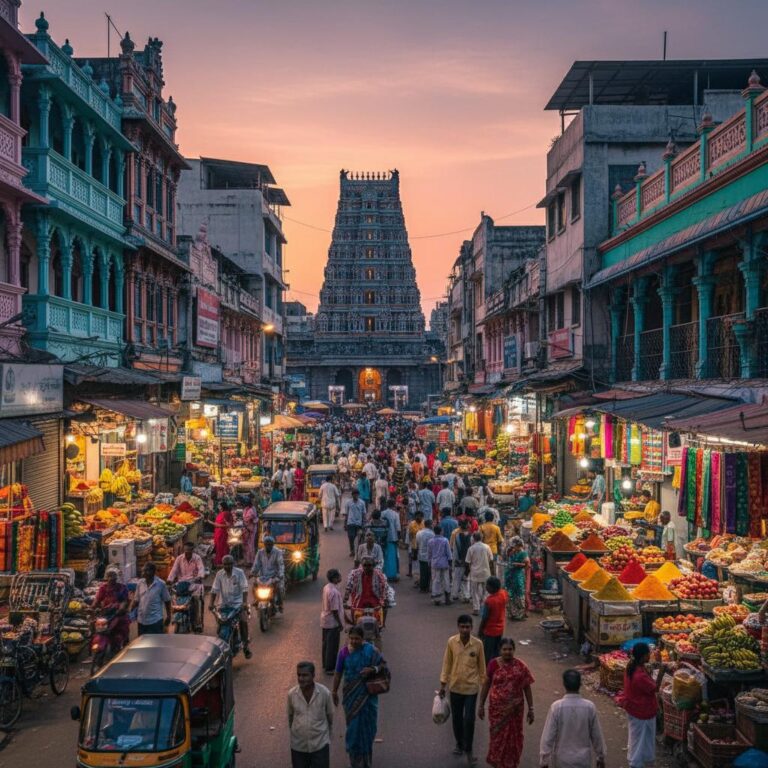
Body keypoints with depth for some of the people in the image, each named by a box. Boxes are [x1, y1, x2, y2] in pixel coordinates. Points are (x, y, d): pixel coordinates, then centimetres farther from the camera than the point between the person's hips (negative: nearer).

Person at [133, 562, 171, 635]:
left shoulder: (161, 584, -8)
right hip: (142, 620, 4)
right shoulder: (140, 583, 2)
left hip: (155, 620, -4)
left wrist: (168, 616, 1)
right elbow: (136, 600, 8)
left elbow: (167, 601, 0)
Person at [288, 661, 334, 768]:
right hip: (298, 745, 2)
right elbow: (290, 716, 7)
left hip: (320, 745, -2)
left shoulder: (325, 693, -16)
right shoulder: (291, 694, -11)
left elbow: (330, 716, 0)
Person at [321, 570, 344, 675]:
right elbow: (335, 610, -23)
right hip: (332, 622, -9)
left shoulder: (326, 587, 2)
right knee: (332, 646, 3)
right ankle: (330, 668, 12)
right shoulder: (334, 592, -27)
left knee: (326, 643, 19)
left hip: (325, 620, 9)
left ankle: (326, 665, 31)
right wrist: (340, 623, -15)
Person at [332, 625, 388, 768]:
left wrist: (373, 669, -22)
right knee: (353, 724, 6)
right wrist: (334, 692, 5)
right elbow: (338, 674, 0)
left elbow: (383, 665, -4)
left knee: (366, 723, 8)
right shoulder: (344, 652, -9)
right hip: (351, 694, 0)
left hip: (367, 695, 0)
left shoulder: (370, 650, -11)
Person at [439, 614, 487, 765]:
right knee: (457, 718, 14)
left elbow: (481, 666, 0)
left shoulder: (478, 644, -11)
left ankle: (468, 749, 16)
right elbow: (447, 663, 0)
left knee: (469, 720, -2)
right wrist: (443, 684, 1)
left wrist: (484, 685, 4)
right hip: (455, 686, 2)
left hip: (471, 687, -2)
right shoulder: (451, 642, -9)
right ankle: (459, 744, 36)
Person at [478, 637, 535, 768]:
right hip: (497, 708, 0)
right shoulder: (493, 664, -8)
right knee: (498, 737, 7)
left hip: (515, 709, 1)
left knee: (513, 738, 10)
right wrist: (481, 705, 3)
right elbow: (486, 685, 1)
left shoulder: (520, 666, -7)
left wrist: (530, 709, -2)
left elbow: (527, 688, -1)